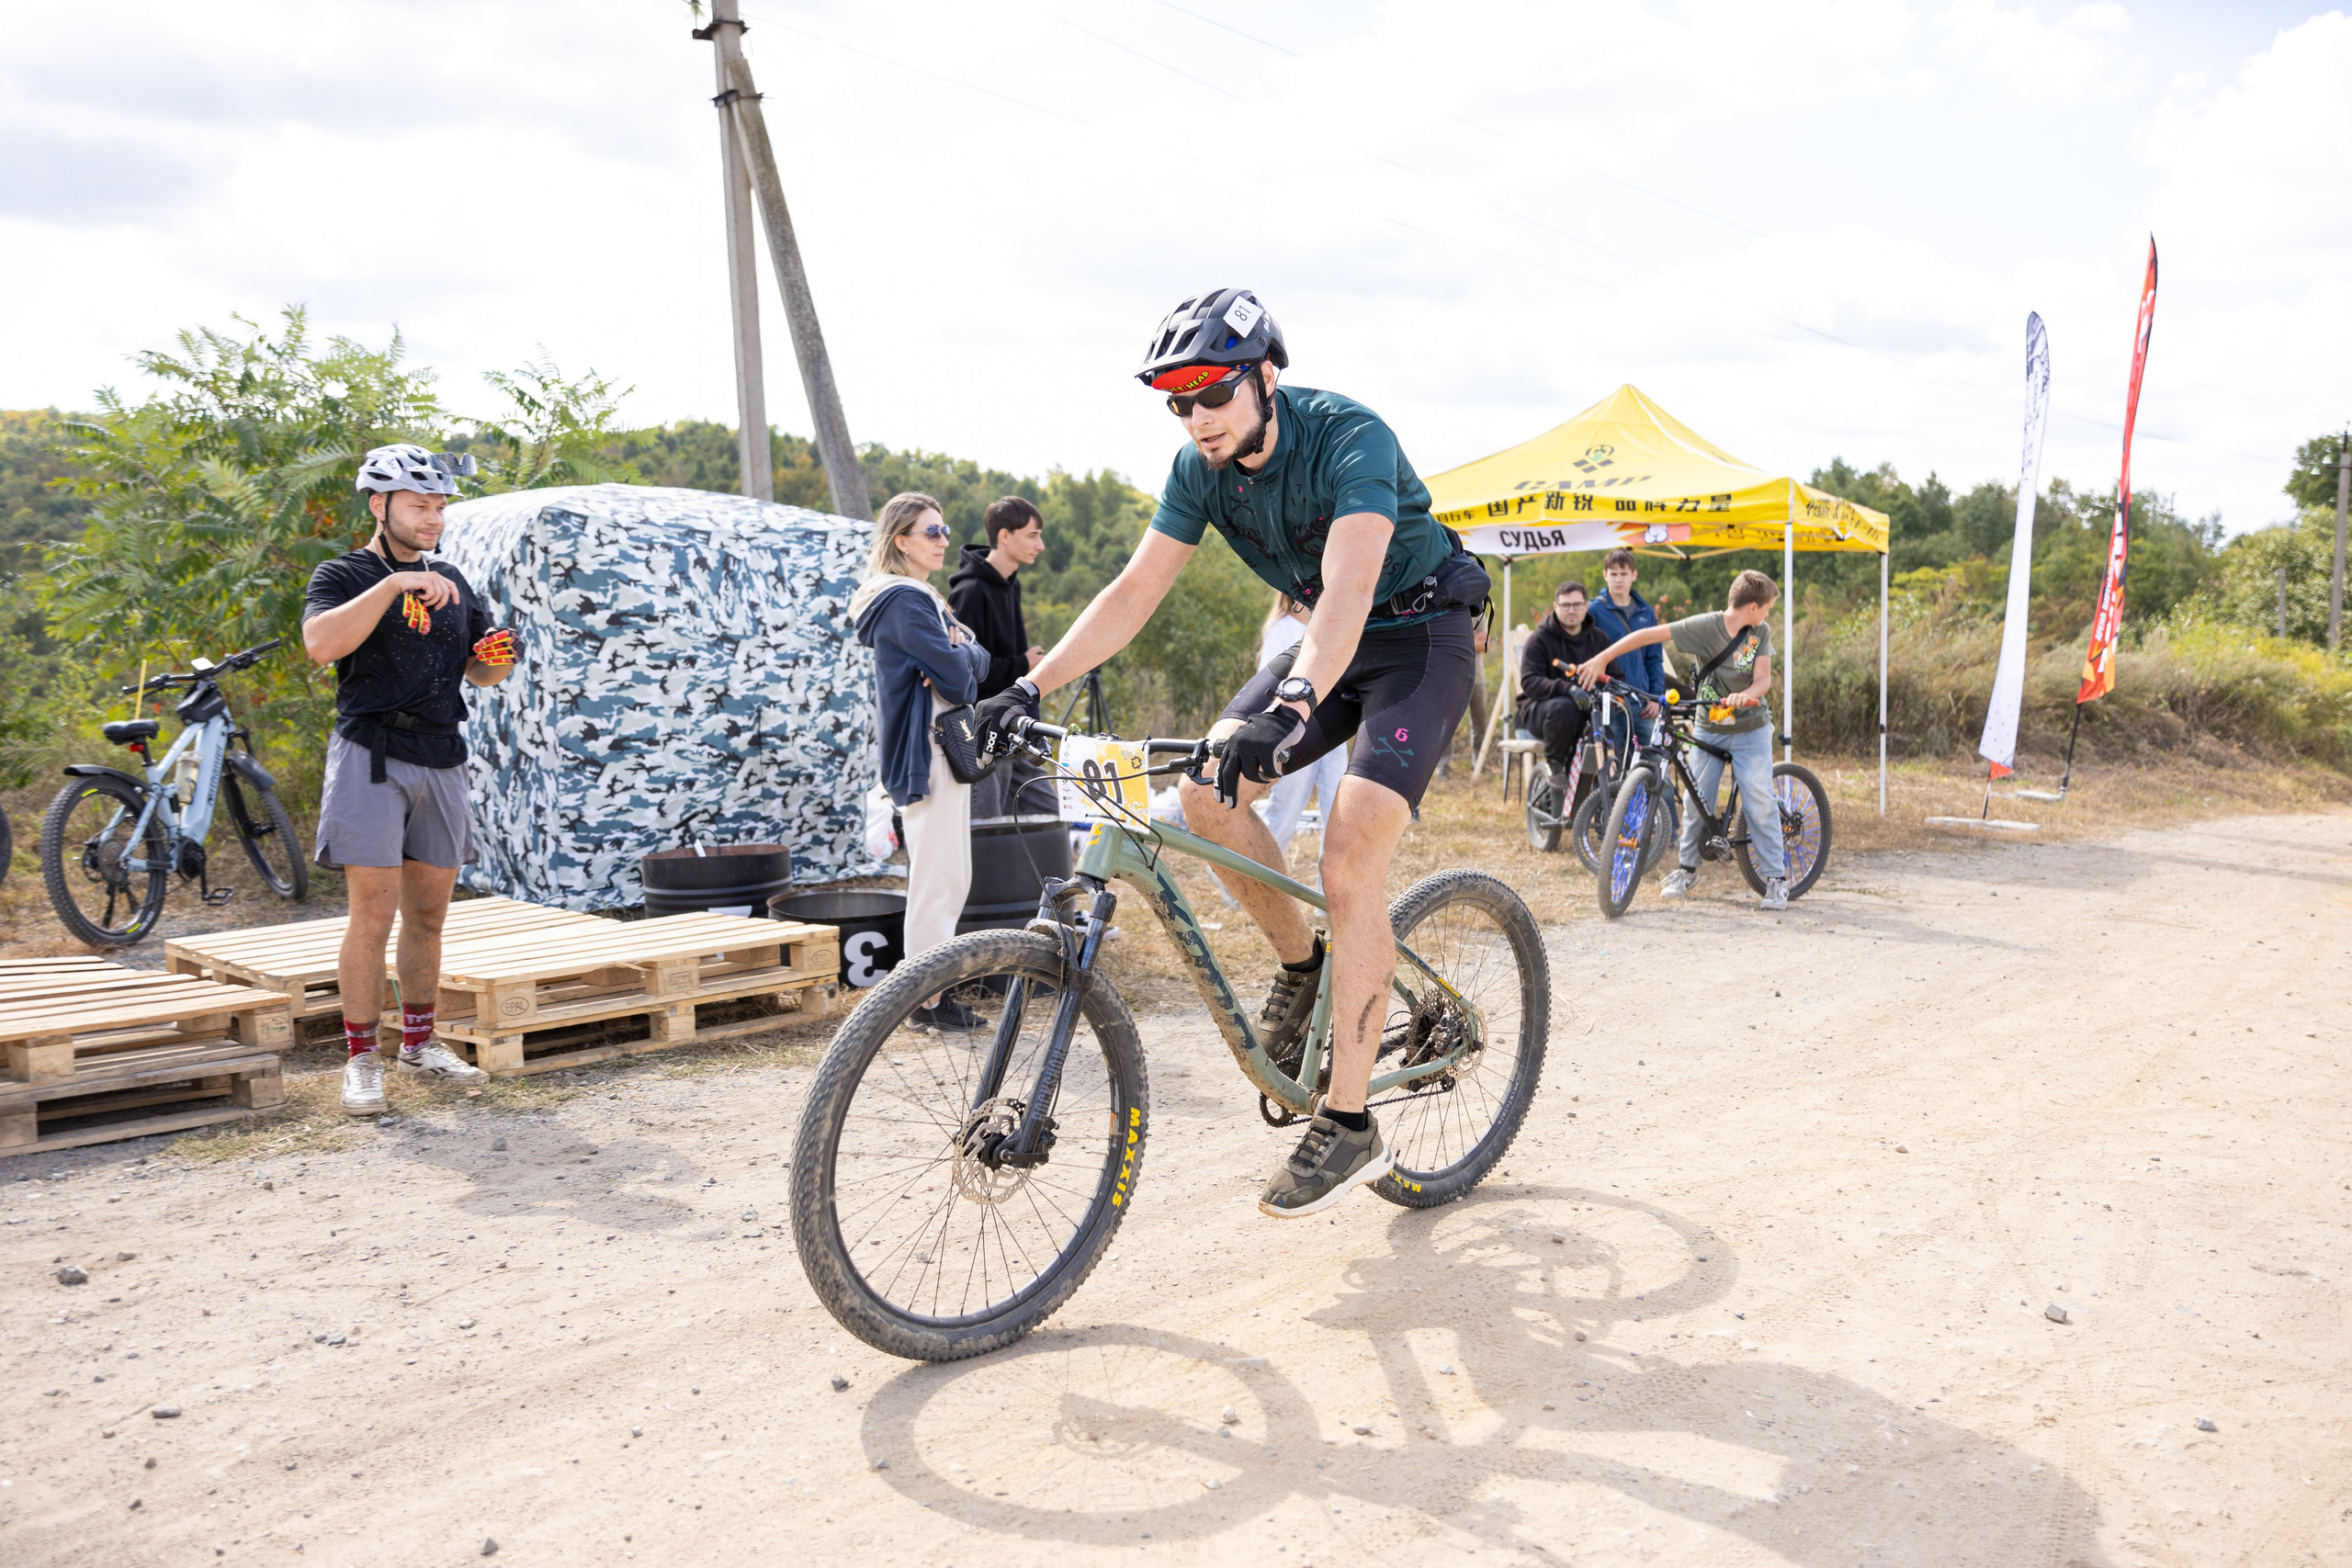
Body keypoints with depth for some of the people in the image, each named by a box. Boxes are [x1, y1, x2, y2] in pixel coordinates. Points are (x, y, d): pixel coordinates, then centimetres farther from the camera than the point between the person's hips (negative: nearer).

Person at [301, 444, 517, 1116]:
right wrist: (393, 584, -28)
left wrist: (499, 656, -5)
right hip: (372, 755, -6)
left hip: (439, 759, 6)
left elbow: (479, 671, 18)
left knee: (429, 914, 10)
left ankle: (420, 1042, 21)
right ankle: (361, 1058, 1)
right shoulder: (344, 575, -2)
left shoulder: (452, 583, 16)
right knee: (375, 913, -8)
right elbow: (321, 643, -22)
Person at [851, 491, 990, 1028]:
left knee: (949, 881, 14)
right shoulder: (904, 600, -14)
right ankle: (928, 999, -1)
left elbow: (979, 658, 12)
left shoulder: (920, 597, 20)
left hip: (944, 750, 11)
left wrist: (961, 656, -10)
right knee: (938, 880, -7)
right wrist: (963, 652, -1)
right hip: (927, 754, -11)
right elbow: (954, 671, -22)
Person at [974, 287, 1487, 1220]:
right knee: (1208, 793, -15)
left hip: (1419, 636, -6)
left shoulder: (1349, 439, -28)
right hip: (1327, 640, 7)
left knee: (1351, 855, -21)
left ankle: (1349, 1125, -15)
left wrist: (1290, 707, -59)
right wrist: (1028, 688, -20)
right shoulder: (1201, 467, -8)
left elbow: (1347, 590, -42)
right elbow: (1135, 591, -9)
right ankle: (1301, 965, 10)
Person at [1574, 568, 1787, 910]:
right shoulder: (1705, 626, -14)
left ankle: (1776, 876, 4)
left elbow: (1763, 679, -9)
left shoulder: (1761, 631, -4)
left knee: (1760, 802, -7)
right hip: (1709, 730, 0)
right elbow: (1648, 635, -17)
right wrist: (1601, 659, -23)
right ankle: (1688, 867, 22)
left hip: (1750, 729, 0)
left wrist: (1746, 695, -33)